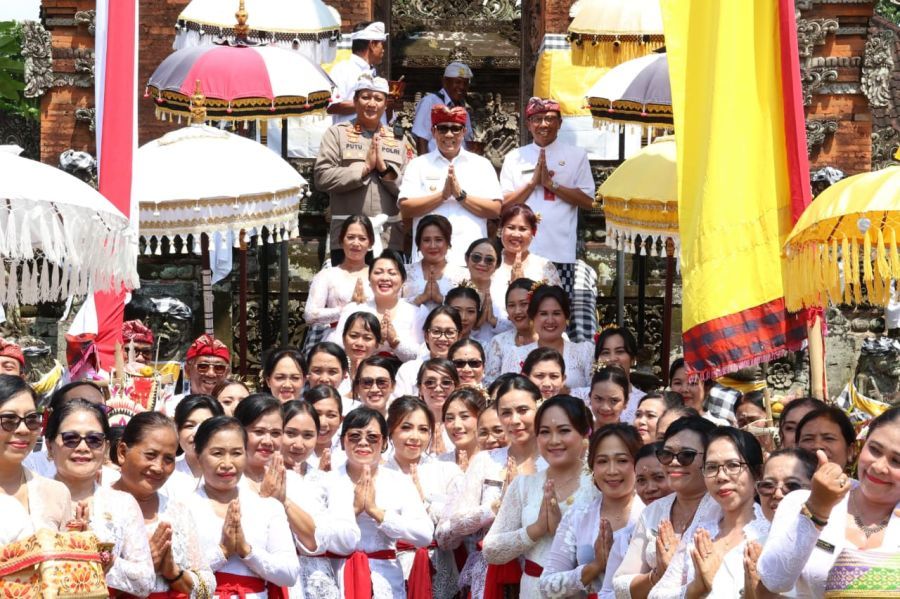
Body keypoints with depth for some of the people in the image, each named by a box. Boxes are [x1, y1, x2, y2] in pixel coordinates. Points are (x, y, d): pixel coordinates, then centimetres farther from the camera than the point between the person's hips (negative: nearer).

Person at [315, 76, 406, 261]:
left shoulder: (395, 139, 16)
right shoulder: (337, 133, 5)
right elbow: (322, 177, -8)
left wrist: (384, 168, -7)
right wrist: (365, 167, -9)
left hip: (390, 238, 3)